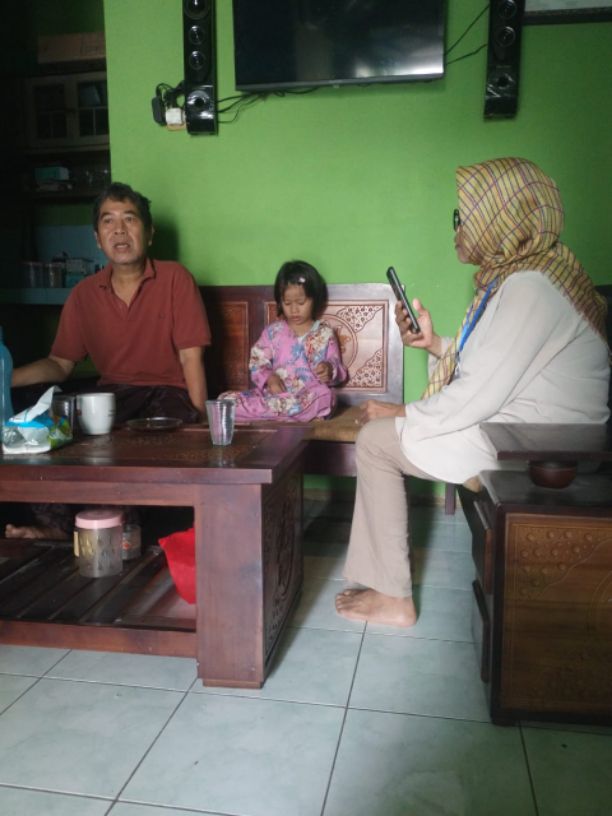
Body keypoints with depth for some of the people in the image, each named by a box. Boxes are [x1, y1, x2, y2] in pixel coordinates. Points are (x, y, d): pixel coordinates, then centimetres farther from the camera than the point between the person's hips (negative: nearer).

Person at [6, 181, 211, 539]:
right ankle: (58, 523, -13)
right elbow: (60, 365, 9)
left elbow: (191, 357, -7)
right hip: (112, 393, 4)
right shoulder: (84, 294, 7)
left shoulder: (175, 278, -5)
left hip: (169, 390, -3)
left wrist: (199, 421, -16)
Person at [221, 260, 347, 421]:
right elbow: (257, 362, 8)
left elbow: (336, 366, 10)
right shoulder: (273, 331, 11)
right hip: (275, 393, 2)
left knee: (324, 396, -39)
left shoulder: (325, 333, 9)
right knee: (226, 400, -19)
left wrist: (329, 370, -15)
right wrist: (268, 378, -14)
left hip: (308, 395, -1)